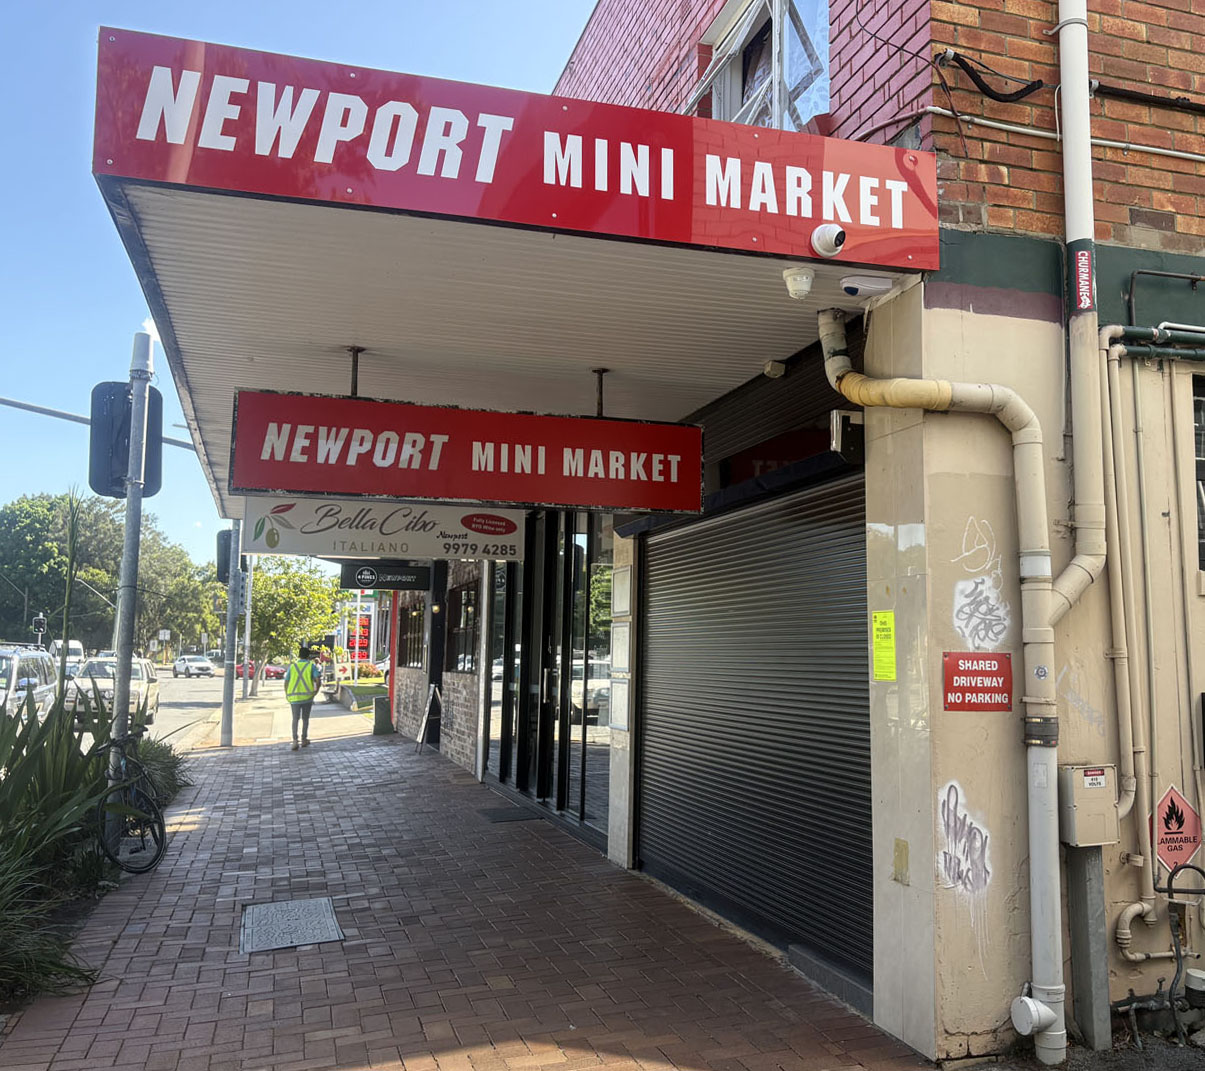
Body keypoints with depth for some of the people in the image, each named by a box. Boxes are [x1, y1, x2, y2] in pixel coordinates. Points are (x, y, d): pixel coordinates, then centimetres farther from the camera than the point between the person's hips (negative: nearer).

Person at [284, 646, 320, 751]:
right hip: (307, 696, -1)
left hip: (294, 697, 1)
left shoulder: (292, 666, 5)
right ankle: (304, 740, 22)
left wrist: (287, 695, 17)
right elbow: (318, 680, -12)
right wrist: (316, 691, 4)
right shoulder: (311, 666, 0)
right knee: (305, 719, 16)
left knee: (295, 719, 6)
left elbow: (286, 682, 3)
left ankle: (295, 740, -12)